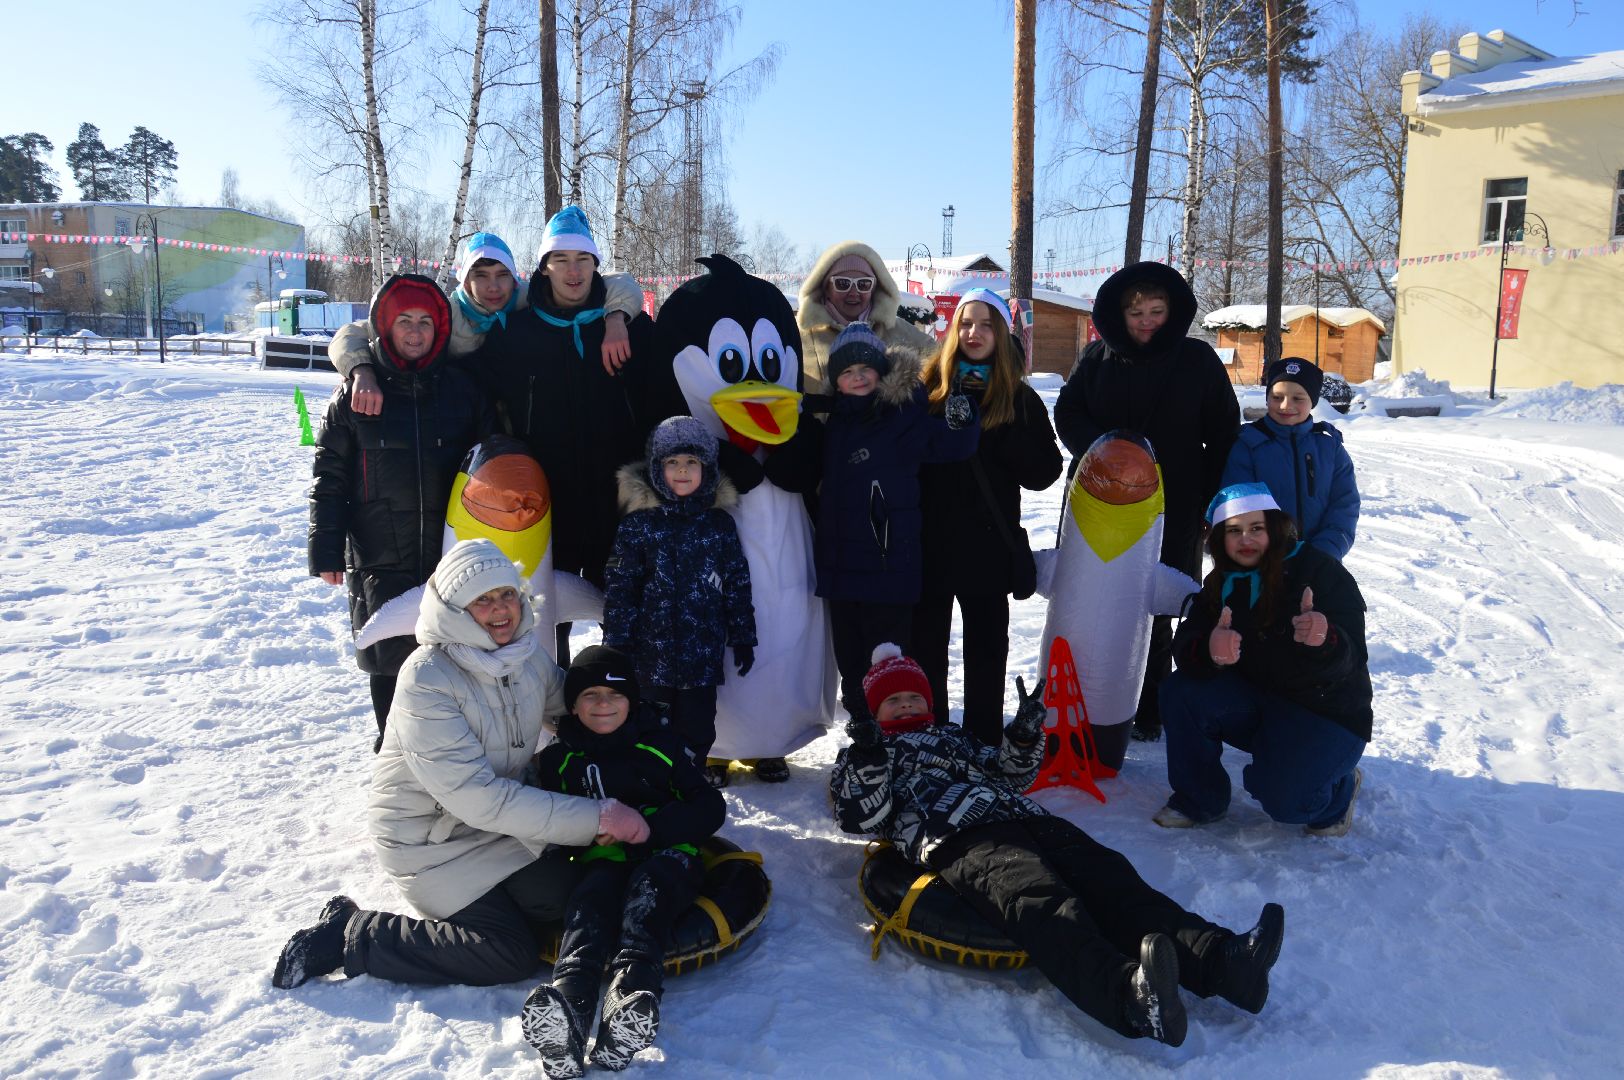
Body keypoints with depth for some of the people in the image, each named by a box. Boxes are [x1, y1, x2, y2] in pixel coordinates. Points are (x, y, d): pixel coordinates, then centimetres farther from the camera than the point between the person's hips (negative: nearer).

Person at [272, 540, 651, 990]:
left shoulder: (528, 653, -4)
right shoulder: (427, 678, -25)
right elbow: (479, 799, -30)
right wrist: (598, 817, -31)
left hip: (502, 815, 6)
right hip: (430, 839, -6)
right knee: (513, 953, -14)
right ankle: (348, 934, -2)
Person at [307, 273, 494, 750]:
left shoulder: (462, 390, 4)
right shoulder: (355, 394, 1)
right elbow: (329, 476, 2)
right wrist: (326, 548, -3)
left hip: (452, 557, 1)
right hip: (381, 561, -1)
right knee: (389, 659, 8)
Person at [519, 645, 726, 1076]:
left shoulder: (659, 744, 11)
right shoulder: (558, 758, 17)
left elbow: (711, 807, 5)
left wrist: (654, 826, -14)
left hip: (665, 854, 0)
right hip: (603, 861, 1)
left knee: (648, 884, -35)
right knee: (592, 894, -33)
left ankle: (631, 997, -59)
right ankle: (567, 1006, -61)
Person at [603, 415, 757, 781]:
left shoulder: (720, 523, 4)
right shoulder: (640, 522, -3)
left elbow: (736, 583, 9)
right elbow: (619, 586, -3)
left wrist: (743, 637, 9)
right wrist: (616, 643, -6)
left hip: (703, 653, 2)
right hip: (651, 651, -2)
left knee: (697, 729, 12)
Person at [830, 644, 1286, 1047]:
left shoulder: (951, 736, 42)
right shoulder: (863, 754, 26)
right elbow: (863, 818, 9)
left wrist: (1025, 734, 17)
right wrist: (868, 764, -8)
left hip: (1025, 818, 7)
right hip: (961, 840, -7)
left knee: (1108, 876, -21)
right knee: (1042, 901, -37)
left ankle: (1219, 958, -43)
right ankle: (1128, 992, -65)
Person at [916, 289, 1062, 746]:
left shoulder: (1021, 399, 3)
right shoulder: (928, 386, 2)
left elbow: (1045, 469, -4)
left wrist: (995, 440, -16)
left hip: (990, 543, 0)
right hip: (931, 539, 0)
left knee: (986, 647, 11)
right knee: (927, 644, 10)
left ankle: (984, 742, 23)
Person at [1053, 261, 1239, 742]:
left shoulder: (1198, 360, 3)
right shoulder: (1098, 356, 5)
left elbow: (1223, 435, 5)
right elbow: (1067, 414, 5)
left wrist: (1211, 500, -1)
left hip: (1172, 510, -1)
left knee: (1153, 610, 5)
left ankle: (1148, 709, 18)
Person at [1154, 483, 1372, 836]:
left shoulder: (1321, 572, -17)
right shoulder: (1221, 584, -1)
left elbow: (1350, 658, -25)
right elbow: (1185, 647, -15)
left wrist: (1325, 640, -50)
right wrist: (1209, 650, -40)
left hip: (1327, 714, -5)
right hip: (1258, 702, 5)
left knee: (1283, 800, -25)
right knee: (1181, 693, -20)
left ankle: (1339, 788, 11)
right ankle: (1199, 799, 0)